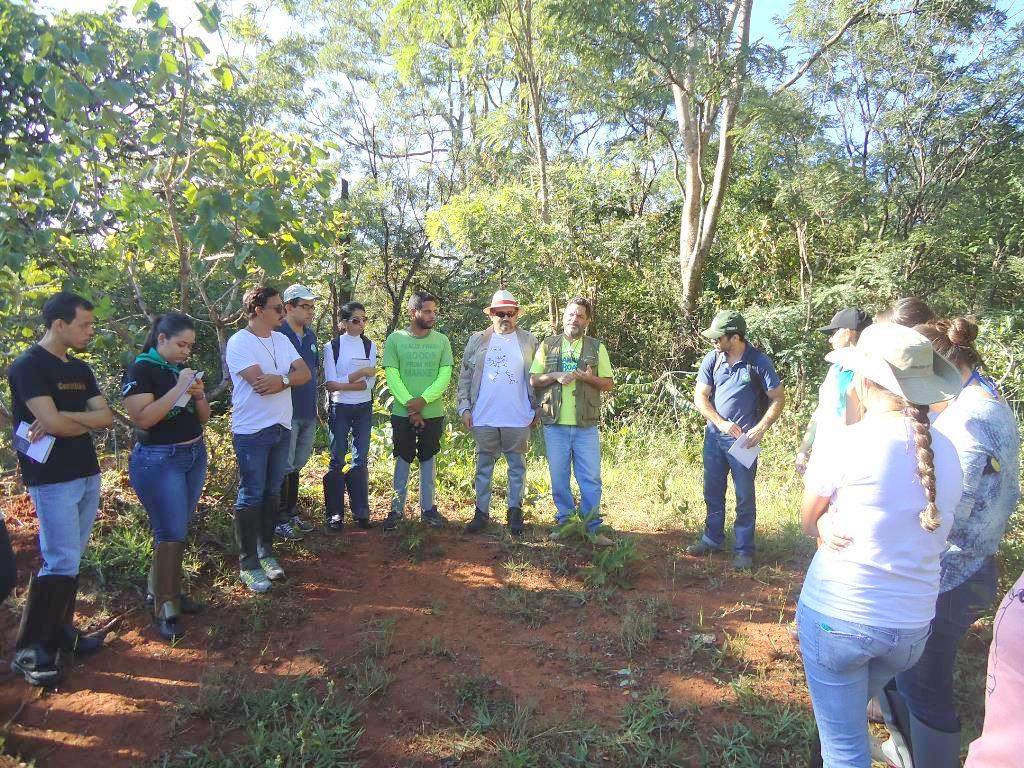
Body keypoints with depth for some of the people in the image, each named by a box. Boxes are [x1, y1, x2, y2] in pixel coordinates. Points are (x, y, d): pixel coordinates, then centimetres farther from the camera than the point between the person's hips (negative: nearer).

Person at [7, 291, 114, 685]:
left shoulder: (80, 369, 12)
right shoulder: (28, 366, -11)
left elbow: (106, 415, 4)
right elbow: (52, 422, -21)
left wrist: (64, 418, -12)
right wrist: (86, 422, -2)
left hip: (87, 474, 7)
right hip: (52, 479, -7)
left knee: (71, 559, 13)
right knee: (60, 563, -7)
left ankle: (60, 630, 25)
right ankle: (28, 650, 5)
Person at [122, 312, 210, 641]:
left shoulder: (185, 369, 9)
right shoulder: (141, 370, -11)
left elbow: (203, 417, 12)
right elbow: (142, 417, -22)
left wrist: (199, 394, -8)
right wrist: (178, 389, -23)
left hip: (194, 456, 7)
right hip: (158, 461, -7)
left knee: (177, 529, 13)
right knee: (171, 535, -6)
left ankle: (167, 590, 26)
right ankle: (163, 609, 5)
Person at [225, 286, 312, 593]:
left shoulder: (281, 340, 9)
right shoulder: (239, 342, -13)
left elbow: (305, 374, -1)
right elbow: (261, 384, -23)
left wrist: (282, 379, -19)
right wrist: (289, 375, -8)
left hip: (281, 428, 7)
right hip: (251, 432, -7)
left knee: (272, 494, 15)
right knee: (251, 497, 1)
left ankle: (266, 551, 29)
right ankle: (248, 564, 11)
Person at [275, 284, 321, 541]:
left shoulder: (310, 336, 11)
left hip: (308, 412, 7)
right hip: (287, 412, -7)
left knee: (297, 465, 16)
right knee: (284, 467, 1)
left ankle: (292, 513, 28)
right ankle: (280, 521, 12)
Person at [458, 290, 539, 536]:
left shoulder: (529, 341, 2)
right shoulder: (477, 340, 5)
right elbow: (465, 376, 6)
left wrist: (537, 410, 0)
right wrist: (464, 407, 0)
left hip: (518, 418, -1)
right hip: (483, 417, 1)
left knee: (517, 466, 8)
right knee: (484, 465, 10)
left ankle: (515, 511, 21)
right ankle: (482, 512, 21)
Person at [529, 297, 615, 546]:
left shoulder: (597, 347, 7)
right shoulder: (547, 345, 8)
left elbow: (609, 384, 8)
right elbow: (533, 379, 6)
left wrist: (589, 377, -12)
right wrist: (556, 376, -12)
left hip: (586, 425, 0)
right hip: (554, 424, 1)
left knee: (590, 479, 1)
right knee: (559, 478, 9)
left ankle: (592, 528, 12)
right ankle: (564, 522, 23)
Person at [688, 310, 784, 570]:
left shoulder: (758, 362, -12)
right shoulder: (713, 358, -3)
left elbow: (778, 398, -7)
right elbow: (700, 396, -1)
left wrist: (760, 429, -18)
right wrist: (721, 423, -14)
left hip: (743, 439, -4)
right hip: (714, 435, 4)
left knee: (745, 497, 5)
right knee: (712, 492, 15)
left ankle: (744, 550, 18)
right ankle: (713, 539, 32)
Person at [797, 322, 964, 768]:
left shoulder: (848, 443, -16)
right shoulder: (948, 453, 0)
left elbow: (808, 523, -2)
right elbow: (907, 524, 9)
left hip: (836, 614, -5)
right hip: (912, 625, 6)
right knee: (854, 707, 29)